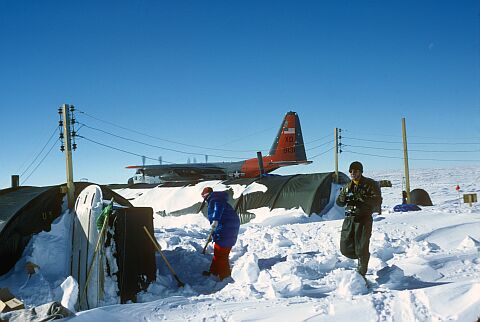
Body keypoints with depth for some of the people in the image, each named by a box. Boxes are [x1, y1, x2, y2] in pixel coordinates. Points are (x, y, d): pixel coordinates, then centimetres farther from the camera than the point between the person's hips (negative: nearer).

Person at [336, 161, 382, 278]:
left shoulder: (370, 184, 0)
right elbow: (339, 203, 15)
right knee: (345, 248, 2)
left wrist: (362, 198, -24)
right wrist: (343, 198, -8)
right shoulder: (347, 186, 15)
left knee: (362, 248, -6)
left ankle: (361, 274, 8)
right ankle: (362, 259, 31)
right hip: (349, 219, 5)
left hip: (364, 219, -5)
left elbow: (377, 201, -11)